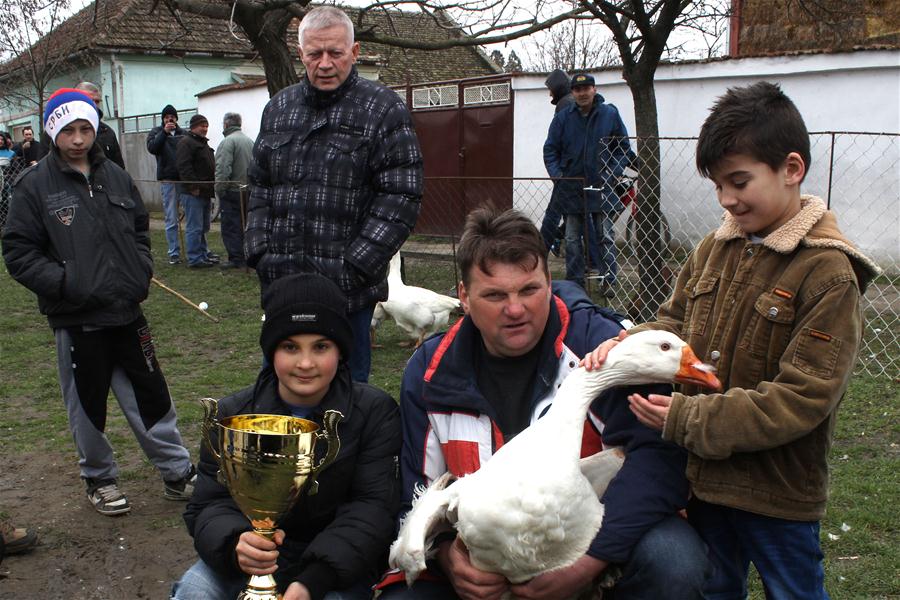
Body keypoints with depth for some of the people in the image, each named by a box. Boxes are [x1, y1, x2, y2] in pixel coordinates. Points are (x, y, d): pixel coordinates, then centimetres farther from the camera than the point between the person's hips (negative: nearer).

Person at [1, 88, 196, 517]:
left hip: (127, 311, 3)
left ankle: (179, 473, 22)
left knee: (151, 395, 10)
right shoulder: (35, 185, -6)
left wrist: (142, 270, 5)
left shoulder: (115, 176, 7)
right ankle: (98, 478, 31)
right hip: (76, 320, -3)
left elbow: (140, 227, 20)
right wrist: (66, 283, -17)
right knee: (88, 405, 11)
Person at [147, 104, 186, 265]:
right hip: (168, 179, -2)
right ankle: (174, 253, 5)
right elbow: (152, 148, -11)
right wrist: (164, 132, -15)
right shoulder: (157, 132, 7)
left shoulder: (183, 133, 13)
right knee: (171, 220, -1)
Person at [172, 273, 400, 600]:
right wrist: (236, 544, -30)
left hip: (337, 563, -1)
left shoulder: (375, 411, -8)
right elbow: (210, 505, -5)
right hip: (255, 559, 1)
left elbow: (372, 506, -14)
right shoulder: (232, 414, -1)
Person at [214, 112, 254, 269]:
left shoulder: (228, 141, -14)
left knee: (231, 226, -2)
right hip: (247, 190, 8)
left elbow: (223, 169, -20)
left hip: (232, 192, -8)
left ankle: (236, 259, -3)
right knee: (243, 224, 15)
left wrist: (219, 190, -13)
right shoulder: (250, 141, 11)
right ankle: (246, 255, 20)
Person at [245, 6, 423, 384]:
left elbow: (400, 197, -10)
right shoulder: (278, 109, 12)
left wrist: (357, 265, -14)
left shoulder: (385, 111, -4)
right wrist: (259, 252, 4)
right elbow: (260, 187, 16)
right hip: (281, 280, 5)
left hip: (348, 287, -5)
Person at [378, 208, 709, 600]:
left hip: (601, 537, -1)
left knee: (675, 562, -29)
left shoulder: (600, 340, -15)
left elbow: (658, 453, -23)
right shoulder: (430, 372, -4)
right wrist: (446, 553, -19)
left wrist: (590, 560, -30)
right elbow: (417, 491, 2)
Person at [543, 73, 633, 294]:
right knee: (572, 239, 8)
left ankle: (609, 280, 11)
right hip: (571, 188, 2)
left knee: (606, 237, 3)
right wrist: (556, 174, -7)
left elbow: (623, 148, 3)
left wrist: (613, 173, -8)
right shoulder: (563, 118, 2)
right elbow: (550, 149, 7)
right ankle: (575, 282, 17)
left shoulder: (610, 114, -1)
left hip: (602, 187, -2)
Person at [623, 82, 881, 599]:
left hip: (779, 496, -5)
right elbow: (674, 325, 6)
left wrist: (687, 420, -23)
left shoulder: (829, 274, -19)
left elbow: (802, 398, -23)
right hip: (704, 477, 6)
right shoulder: (715, 249, 0)